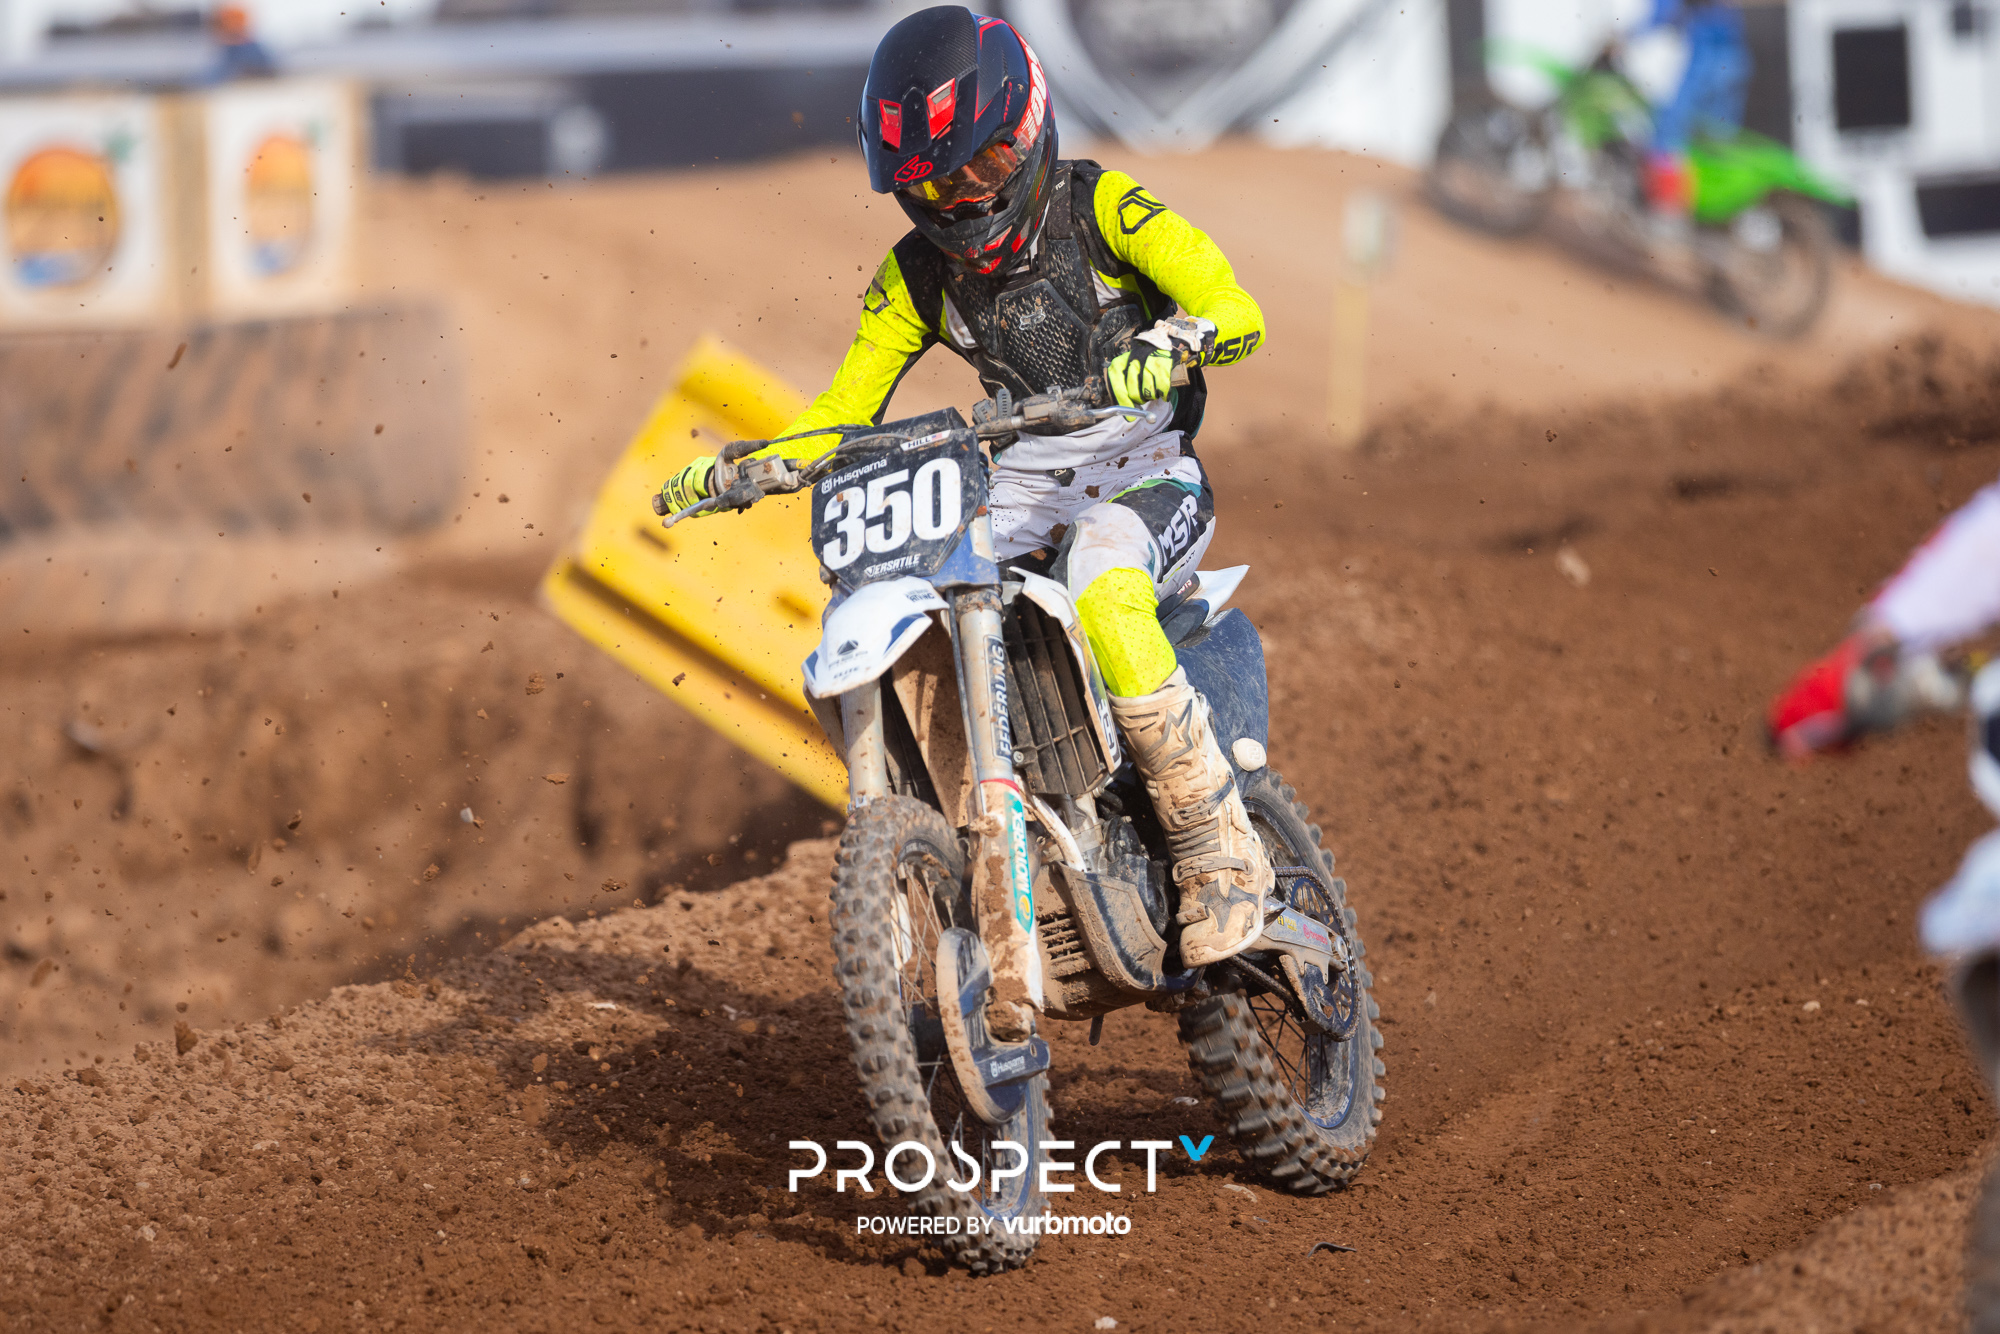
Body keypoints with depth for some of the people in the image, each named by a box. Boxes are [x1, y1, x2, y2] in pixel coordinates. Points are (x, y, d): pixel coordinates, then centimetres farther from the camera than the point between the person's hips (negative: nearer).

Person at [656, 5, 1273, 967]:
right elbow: (845, 410, 9)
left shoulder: (1101, 208, -8)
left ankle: (1221, 850, -29)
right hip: (1017, 495, 5)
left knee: (1101, 588, -39)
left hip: (1144, 476, -5)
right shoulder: (919, 273, 6)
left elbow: (1237, 311, -17)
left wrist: (1167, 345, -40)